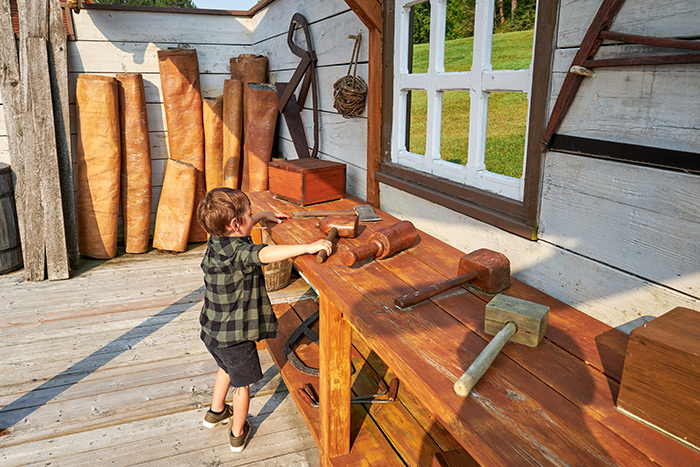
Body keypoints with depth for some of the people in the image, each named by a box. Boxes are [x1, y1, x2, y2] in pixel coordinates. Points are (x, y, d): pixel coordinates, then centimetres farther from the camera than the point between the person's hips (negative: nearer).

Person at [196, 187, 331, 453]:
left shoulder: (217, 240, -3)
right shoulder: (237, 252, -29)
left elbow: (239, 231, 19)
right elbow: (266, 254, -50)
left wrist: (263, 216, 26)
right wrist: (307, 247, -51)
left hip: (213, 331, 8)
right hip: (234, 336, -8)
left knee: (227, 367, 34)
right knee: (241, 382, 16)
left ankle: (215, 412, 55)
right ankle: (238, 434, 35)